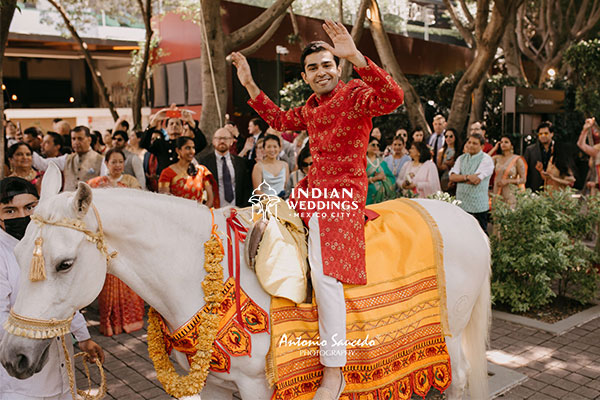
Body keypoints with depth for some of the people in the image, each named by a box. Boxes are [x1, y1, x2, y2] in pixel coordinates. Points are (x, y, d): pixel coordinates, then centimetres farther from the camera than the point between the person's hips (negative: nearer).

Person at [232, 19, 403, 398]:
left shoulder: (356, 94, -8)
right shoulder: (311, 107, 16)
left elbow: (394, 97, -28)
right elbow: (280, 120, 32)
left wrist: (356, 56, -38)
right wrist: (249, 84, 26)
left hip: (344, 190, -9)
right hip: (311, 188, 9)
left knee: (325, 273, -23)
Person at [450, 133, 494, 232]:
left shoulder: (486, 159, -5)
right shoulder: (461, 158, 12)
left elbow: (476, 180, -17)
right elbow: (452, 177, -2)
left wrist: (459, 178, -5)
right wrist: (467, 177, -17)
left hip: (478, 206, -5)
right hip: (461, 203, 5)